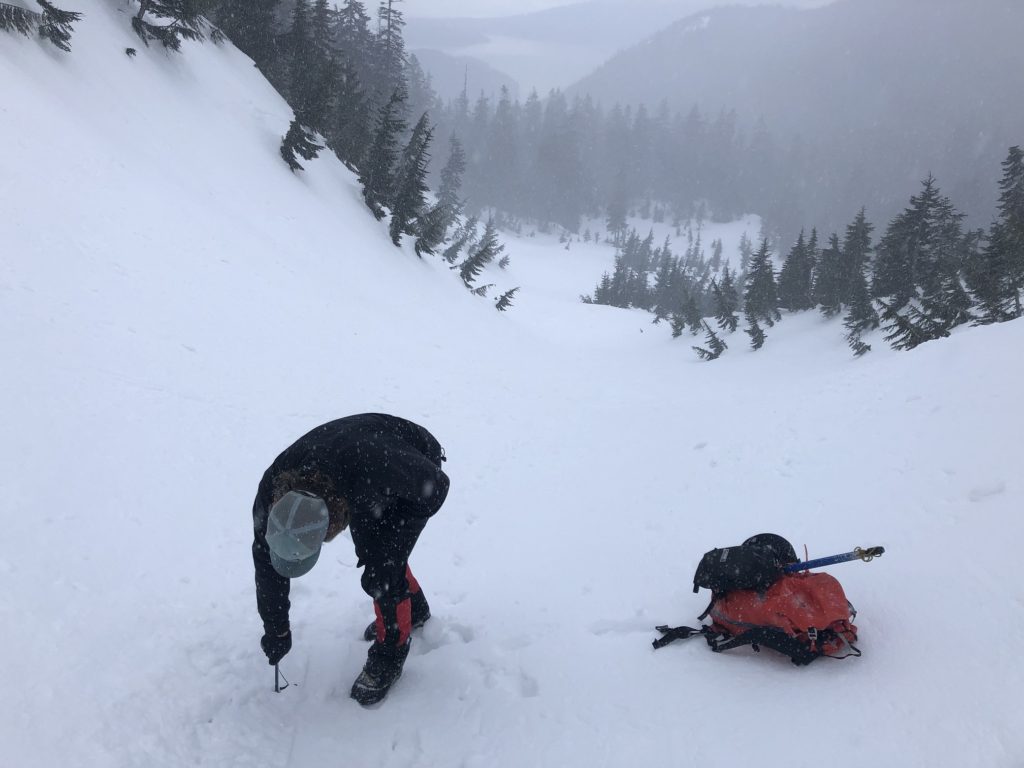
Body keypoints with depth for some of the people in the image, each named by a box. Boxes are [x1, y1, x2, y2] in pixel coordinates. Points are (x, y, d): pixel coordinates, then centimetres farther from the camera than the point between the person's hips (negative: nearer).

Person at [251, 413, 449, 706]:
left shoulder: (373, 473, -47)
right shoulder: (273, 488, -29)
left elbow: (436, 487, -27)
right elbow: (266, 560, -12)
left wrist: (386, 548, -23)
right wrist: (275, 629, -3)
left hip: (419, 472, -6)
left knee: (382, 570, -12)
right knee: (372, 549, 17)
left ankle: (389, 657, 10)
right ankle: (414, 609, 45)